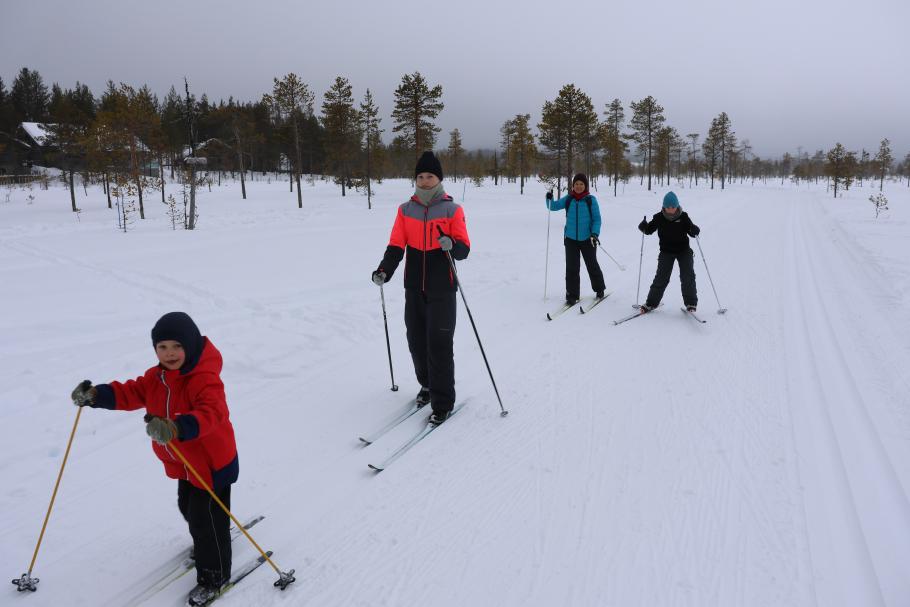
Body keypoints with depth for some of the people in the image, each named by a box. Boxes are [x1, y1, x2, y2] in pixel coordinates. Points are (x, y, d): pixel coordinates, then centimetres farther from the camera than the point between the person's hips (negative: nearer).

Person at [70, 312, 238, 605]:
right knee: (189, 507, 28)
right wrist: (95, 395, -12)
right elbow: (131, 393, 4)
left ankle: (214, 575, 23)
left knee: (206, 518, 2)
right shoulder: (156, 377, -1)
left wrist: (176, 428, -60)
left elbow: (211, 413, -45)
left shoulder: (205, 380, -31)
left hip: (212, 462, -9)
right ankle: (208, 544, 57)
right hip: (185, 464, 9)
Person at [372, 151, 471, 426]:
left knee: (439, 343, -6)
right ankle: (427, 385, 34)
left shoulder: (452, 209, -3)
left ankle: (443, 402, 5)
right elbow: (396, 246, 3)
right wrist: (384, 271, -13)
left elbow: (464, 248, -5)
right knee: (417, 341, 10)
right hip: (414, 288, 4)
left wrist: (452, 245, -28)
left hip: (442, 289, -4)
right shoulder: (405, 210, 6)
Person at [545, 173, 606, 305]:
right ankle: (572, 295, 7)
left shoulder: (591, 200, -5)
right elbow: (553, 206, 7)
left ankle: (599, 289, 34)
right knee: (571, 268, 0)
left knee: (592, 265, 12)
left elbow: (597, 219, -5)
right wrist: (549, 199, -14)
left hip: (587, 239, -2)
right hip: (571, 239, 2)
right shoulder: (568, 199, 2)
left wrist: (595, 233, -19)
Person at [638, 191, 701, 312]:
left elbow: (692, 231, -5)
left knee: (688, 276, -5)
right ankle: (651, 303, 7)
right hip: (666, 251, 0)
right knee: (661, 278, -2)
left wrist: (695, 230, -28)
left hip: (684, 250, 0)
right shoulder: (659, 217, -9)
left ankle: (691, 303, 7)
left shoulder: (683, 216, -10)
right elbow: (649, 229, 2)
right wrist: (644, 226, -20)